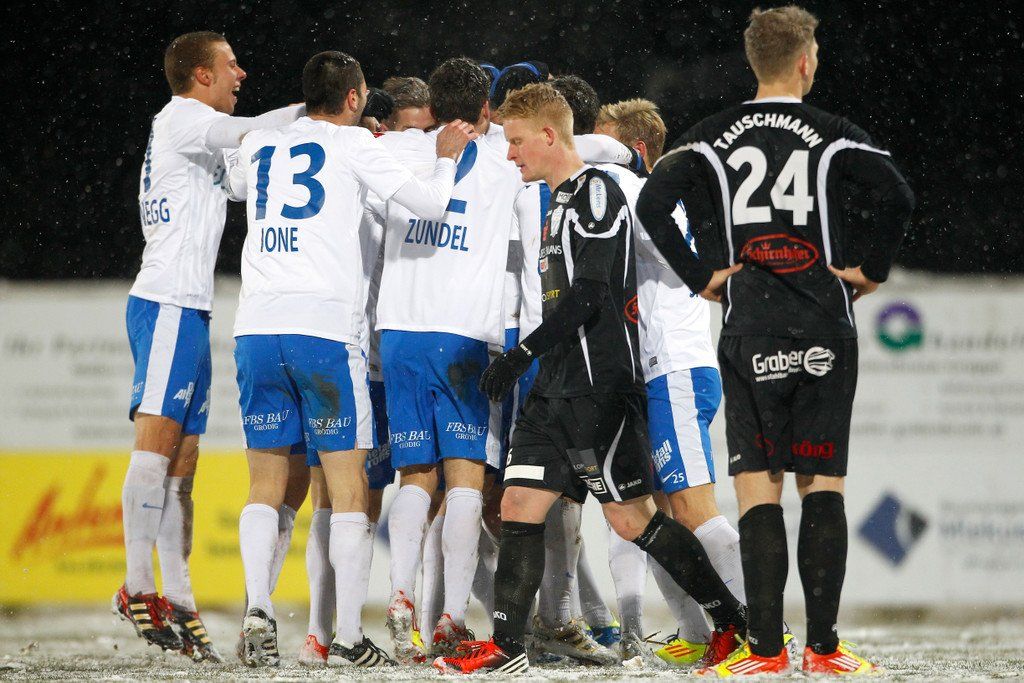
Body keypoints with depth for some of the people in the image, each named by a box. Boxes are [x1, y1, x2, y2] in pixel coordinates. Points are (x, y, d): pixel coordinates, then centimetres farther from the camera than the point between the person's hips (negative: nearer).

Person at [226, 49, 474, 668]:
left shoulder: (260, 145, 18)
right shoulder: (352, 143, 4)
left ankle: (259, 607, -10)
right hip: (326, 327, -4)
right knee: (348, 487, 1)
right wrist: (447, 157, 19)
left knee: (266, 482, 11)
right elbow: (431, 203, -2)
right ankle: (350, 638, -2)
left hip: (256, 327, 4)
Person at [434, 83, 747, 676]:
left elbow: (590, 295, -18)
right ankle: (506, 647, 0)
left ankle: (737, 621, 1)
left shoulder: (596, 192, -10)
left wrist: (525, 352, -17)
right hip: (560, 385, 9)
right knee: (520, 504, 1)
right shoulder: (564, 201, 19)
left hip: (600, 383, -9)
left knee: (631, 517, -7)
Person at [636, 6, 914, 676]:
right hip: (826, 330, 0)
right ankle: (823, 647, -1)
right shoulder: (834, 135, 1)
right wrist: (870, 269, 0)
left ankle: (766, 648, -6)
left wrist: (701, 276, 0)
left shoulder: (714, 137, 5)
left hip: (750, 334, 0)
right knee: (823, 483, 4)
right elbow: (899, 197, -13)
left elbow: (652, 204, -7)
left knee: (758, 486, 1)